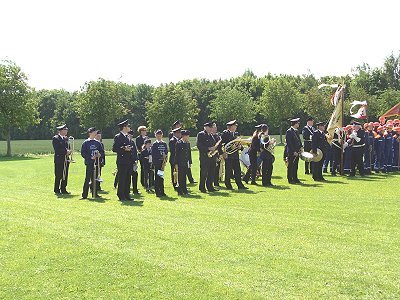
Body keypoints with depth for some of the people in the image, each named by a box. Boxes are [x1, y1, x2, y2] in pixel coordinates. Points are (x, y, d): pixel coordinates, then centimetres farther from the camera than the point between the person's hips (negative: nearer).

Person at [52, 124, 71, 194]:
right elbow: (57, 149, -15)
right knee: (58, 176, -2)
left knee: (65, 176, 8)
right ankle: (57, 190, 6)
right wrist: (65, 151, -16)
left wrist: (68, 151, -3)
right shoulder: (55, 138, -8)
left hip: (66, 160, 7)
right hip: (59, 160, -7)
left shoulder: (66, 138, 15)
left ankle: (63, 189, 14)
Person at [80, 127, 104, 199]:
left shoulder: (97, 143, 13)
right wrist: (90, 157, -15)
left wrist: (100, 155, -6)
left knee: (95, 179, 9)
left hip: (97, 163, 5)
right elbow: (83, 153, -4)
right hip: (89, 163, -5)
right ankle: (84, 195, -4)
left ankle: (95, 194, 17)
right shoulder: (85, 143, -1)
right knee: (87, 179, -7)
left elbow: (102, 151, 17)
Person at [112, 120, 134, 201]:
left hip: (128, 161, 8)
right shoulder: (118, 137, -8)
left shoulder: (127, 137, 18)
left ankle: (126, 195, 16)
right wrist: (124, 149, -21)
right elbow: (114, 149, -13)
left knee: (128, 179, 10)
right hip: (122, 161, -8)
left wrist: (129, 149, 7)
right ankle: (121, 196, 0)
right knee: (122, 179, -5)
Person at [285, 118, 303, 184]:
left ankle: (295, 179, 18)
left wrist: (301, 147, 7)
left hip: (297, 151, 8)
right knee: (291, 166, -2)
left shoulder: (296, 131, 14)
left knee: (296, 166, 12)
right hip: (291, 152, -8)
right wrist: (293, 151, -18)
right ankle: (290, 179, 3)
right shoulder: (289, 131, -12)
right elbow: (289, 143, -16)